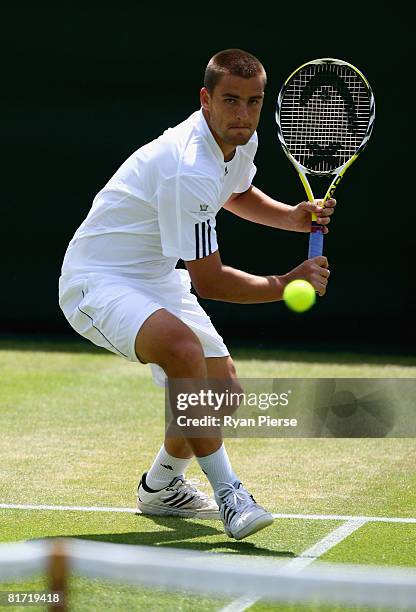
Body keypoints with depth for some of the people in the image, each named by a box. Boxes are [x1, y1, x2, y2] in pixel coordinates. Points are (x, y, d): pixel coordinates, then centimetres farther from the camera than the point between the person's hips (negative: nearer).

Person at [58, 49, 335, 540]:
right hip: (98, 280, -10)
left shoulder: (241, 142, -2)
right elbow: (208, 282, -26)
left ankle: (160, 486, 37)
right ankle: (227, 493, -28)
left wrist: (291, 216, 5)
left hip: (156, 278, 10)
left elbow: (236, 193, 23)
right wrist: (285, 285, -21)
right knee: (183, 348, -38)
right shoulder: (190, 171, -31)